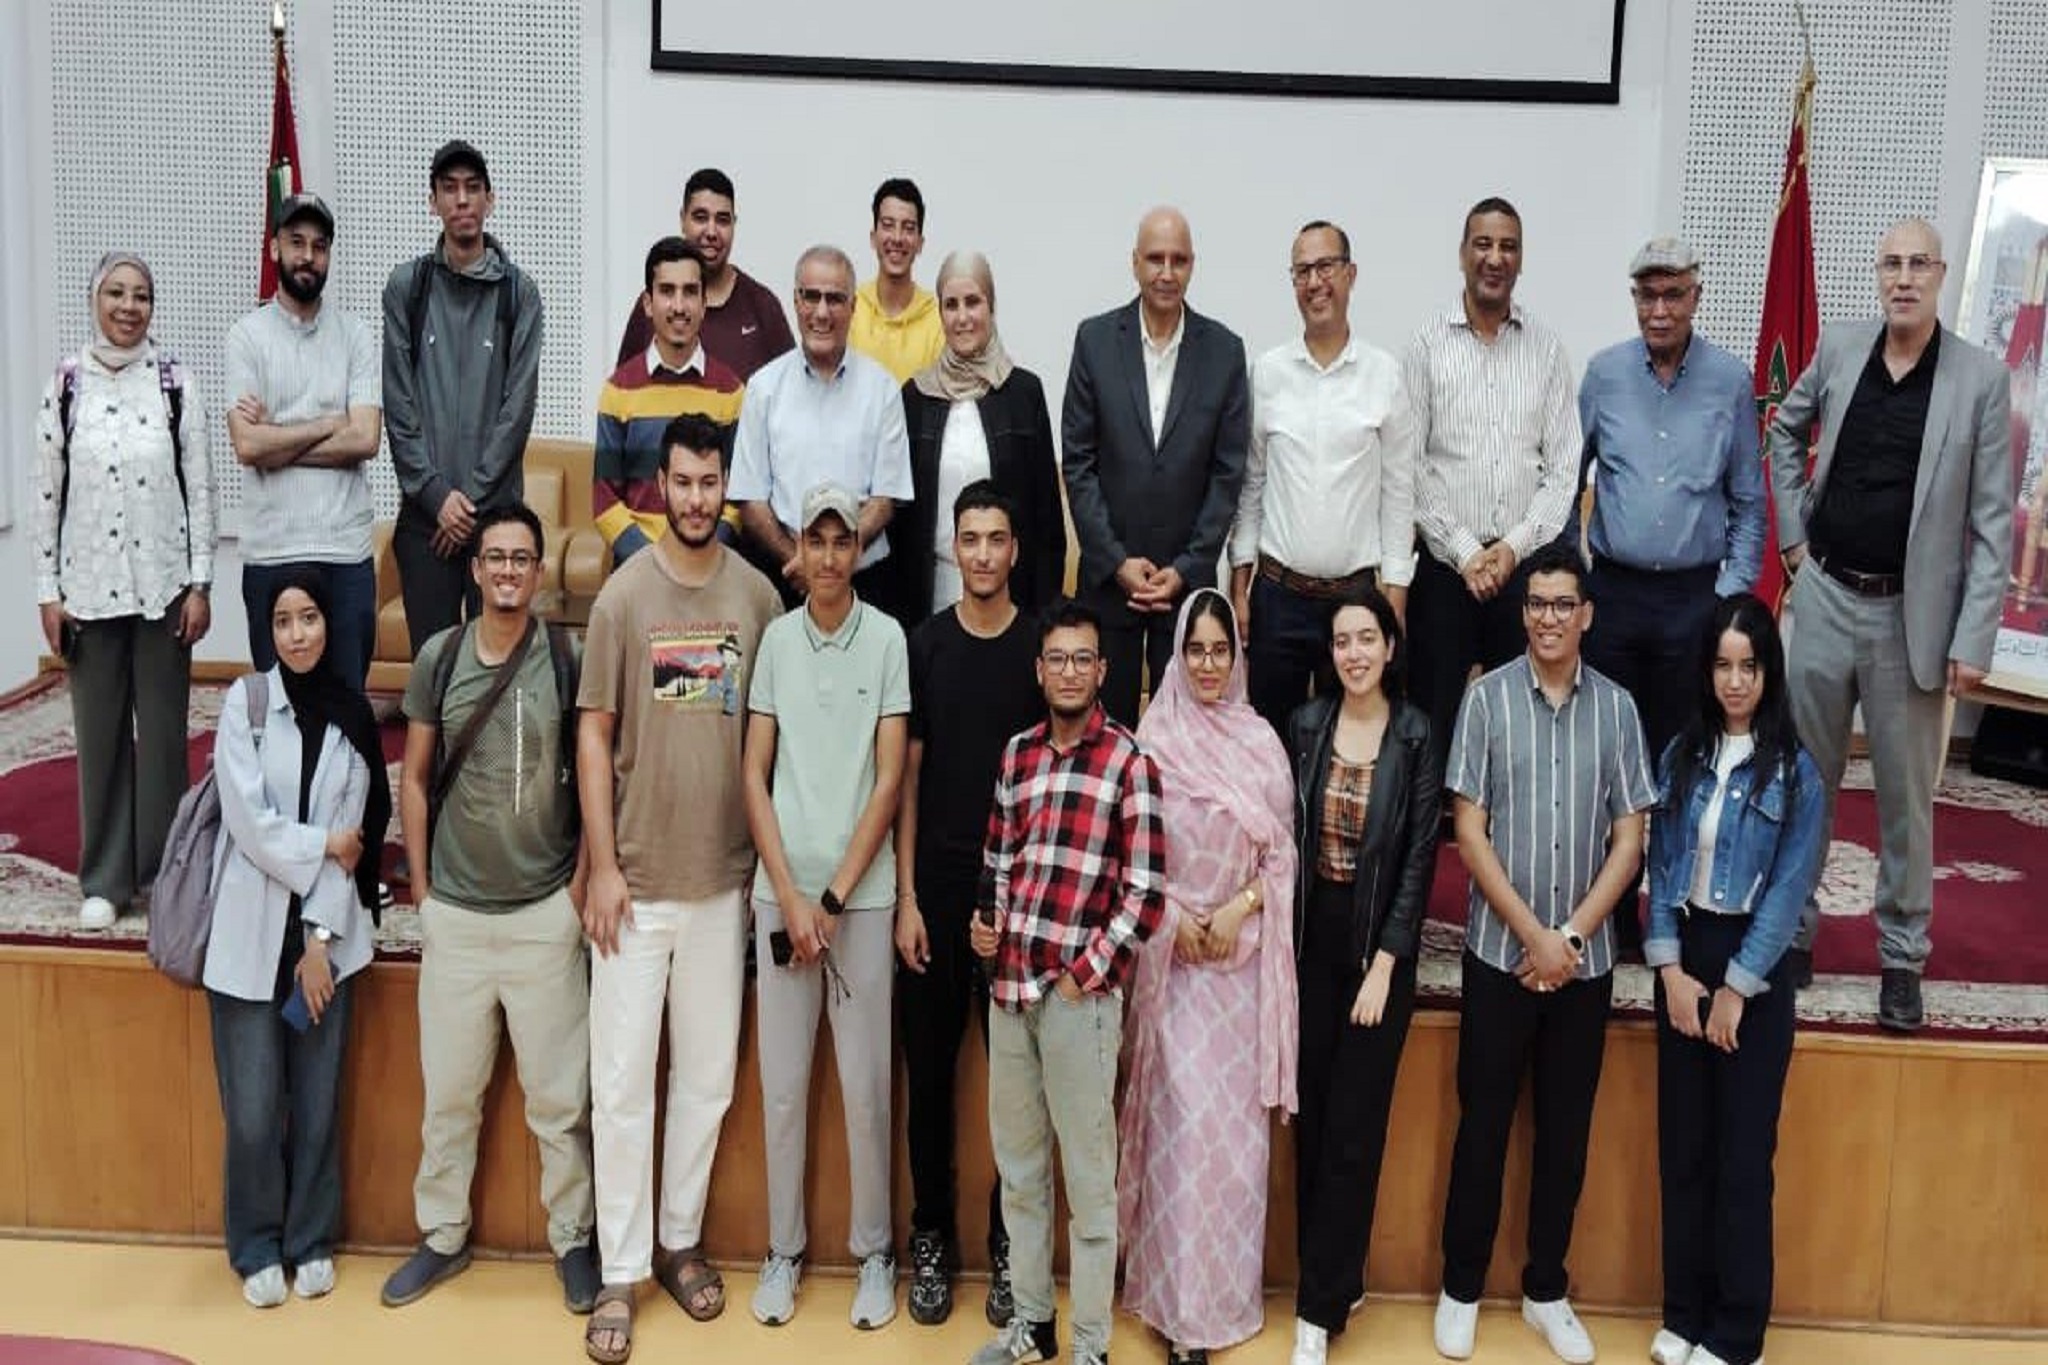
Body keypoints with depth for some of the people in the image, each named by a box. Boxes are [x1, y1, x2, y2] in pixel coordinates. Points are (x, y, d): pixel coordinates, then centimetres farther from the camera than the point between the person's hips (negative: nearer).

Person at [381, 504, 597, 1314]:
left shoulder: (569, 660, -5)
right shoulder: (438, 658, 1)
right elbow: (414, 779, 7)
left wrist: (581, 885, -4)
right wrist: (420, 885, 4)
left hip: (545, 911, -2)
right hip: (454, 912, 2)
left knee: (558, 1095, 7)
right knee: (447, 1091, 13)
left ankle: (572, 1238, 23)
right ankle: (442, 1235, 30)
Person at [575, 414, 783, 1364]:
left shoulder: (756, 595, 1)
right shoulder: (625, 593, -4)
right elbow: (593, 735, -3)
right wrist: (602, 866, -7)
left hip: (724, 878, 2)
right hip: (636, 879, -2)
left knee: (708, 1076, 12)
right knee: (621, 1082, 3)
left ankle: (681, 1242, 29)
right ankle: (620, 1274, 16)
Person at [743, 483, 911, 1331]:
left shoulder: (887, 638, -2)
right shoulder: (776, 639, 4)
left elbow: (889, 781, -4)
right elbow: (754, 775, 4)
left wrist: (833, 898, -7)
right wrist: (789, 894, -4)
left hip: (862, 893, -2)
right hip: (779, 891, 2)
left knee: (865, 1084, 5)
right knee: (781, 1084, 8)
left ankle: (873, 1249, 20)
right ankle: (783, 1247, 23)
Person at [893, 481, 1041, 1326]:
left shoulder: (1040, 645, 1)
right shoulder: (924, 644, 3)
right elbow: (908, 774, 3)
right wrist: (906, 897, -2)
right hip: (937, 887, 1)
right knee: (929, 1071, 6)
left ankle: (1008, 1241, 19)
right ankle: (931, 1237, 20)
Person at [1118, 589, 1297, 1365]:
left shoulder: (1262, 741, 6)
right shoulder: (1153, 737, 0)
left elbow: (1282, 848, 6)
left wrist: (1240, 908, -8)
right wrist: (1172, 917, -10)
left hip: (1245, 948, 2)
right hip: (1173, 947, -2)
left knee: (1236, 1117, 5)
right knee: (1183, 1115, -5)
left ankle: (1227, 1289, 18)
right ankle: (1180, 1301, 5)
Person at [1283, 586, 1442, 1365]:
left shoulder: (1416, 736, -6)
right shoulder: (1306, 724, 2)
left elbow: (1420, 857, -7)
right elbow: (1285, 838, 5)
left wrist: (1383, 966, -10)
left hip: (1379, 947, -3)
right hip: (1312, 939, 3)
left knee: (1353, 1126, 1)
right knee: (1311, 1118, 8)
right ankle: (1335, 1282, 24)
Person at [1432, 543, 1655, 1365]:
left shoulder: (1616, 707, 1)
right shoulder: (1488, 697, -5)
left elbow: (1628, 840, 1)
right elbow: (1469, 830, -7)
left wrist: (1572, 937, -8)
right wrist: (1533, 934, -10)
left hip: (1586, 958, 2)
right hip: (1499, 951, -2)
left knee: (1566, 1129, 11)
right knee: (1484, 1122, 7)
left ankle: (1546, 1290, 26)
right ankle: (1461, 1287, 21)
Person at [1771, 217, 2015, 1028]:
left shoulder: (1981, 379, -7)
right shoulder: (1839, 350, 1)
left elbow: (1993, 522, -7)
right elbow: (1785, 430, 20)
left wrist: (1973, 641, -11)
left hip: (1912, 615, -2)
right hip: (1826, 599, 3)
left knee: (1906, 797, 7)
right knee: (1805, 782, 11)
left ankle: (1902, 957, 21)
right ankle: (1793, 930, 26)